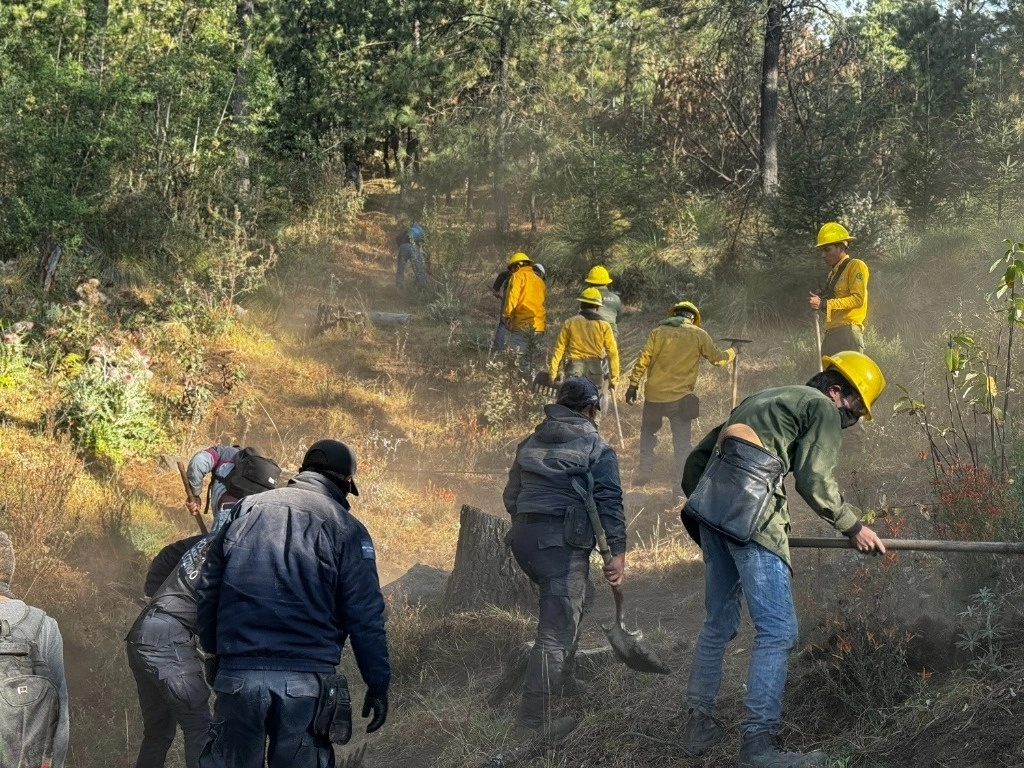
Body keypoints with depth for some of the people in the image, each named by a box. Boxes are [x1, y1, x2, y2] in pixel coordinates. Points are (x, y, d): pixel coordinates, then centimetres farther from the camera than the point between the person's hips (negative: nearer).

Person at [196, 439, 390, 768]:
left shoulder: (247, 508, 12)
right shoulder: (345, 528, 2)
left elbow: (208, 589, 13)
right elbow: (365, 617, -3)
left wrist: (213, 650, 23)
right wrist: (378, 684, 3)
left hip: (238, 673, 3)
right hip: (306, 679, -2)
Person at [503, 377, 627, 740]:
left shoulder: (531, 442, 16)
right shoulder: (597, 448, -1)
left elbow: (511, 496, 21)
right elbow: (609, 502, -8)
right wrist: (618, 551, -7)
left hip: (523, 537, 8)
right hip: (562, 543, -8)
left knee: (578, 599, 30)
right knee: (557, 631, -7)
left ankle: (563, 681, 36)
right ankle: (532, 719, -10)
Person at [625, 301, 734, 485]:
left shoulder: (659, 332, 0)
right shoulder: (699, 335, -1)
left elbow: (642, 360, -3)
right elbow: (717, 358, 7)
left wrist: (633, 385, 2)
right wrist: (732, 352, 27)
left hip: (654, 394, 1)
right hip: (681, 397, -1)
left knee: (648, 431, 20)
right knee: (682, 441, 7)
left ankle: (644, 471, 13)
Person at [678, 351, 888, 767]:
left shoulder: (763, 399, 30)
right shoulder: (822, 408, 6)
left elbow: (698, 457, 28)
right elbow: (815, 482, -5)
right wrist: (853, 526, 6)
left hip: (713, 509, 9)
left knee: (719, 623, 20)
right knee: (777, 630, -6)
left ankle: (699, 724, 25)